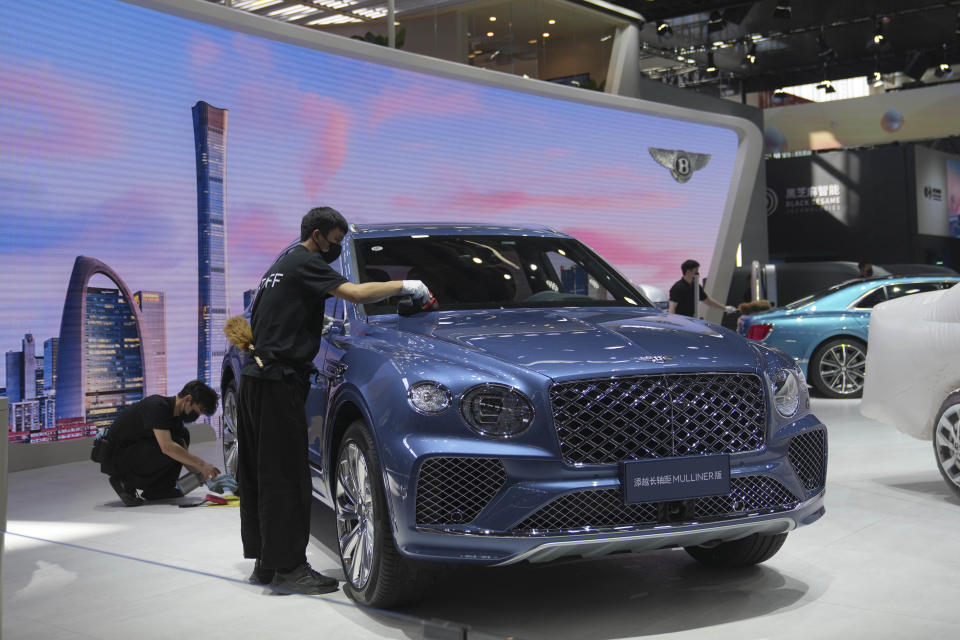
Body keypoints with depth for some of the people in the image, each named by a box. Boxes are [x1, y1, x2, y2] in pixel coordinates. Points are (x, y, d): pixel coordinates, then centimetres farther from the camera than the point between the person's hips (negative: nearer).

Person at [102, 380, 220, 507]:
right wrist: (201, 463, -28)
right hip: (114, 458, -9)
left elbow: (185, 456, 9)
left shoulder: (175, 416, 5)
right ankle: (126, 482, -9)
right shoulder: (157, 406, -23)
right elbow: (167, 447, -33)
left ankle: (158, 489, 2)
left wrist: (203, 474, -7)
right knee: (172, 451, -25)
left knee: (183, 435, 7)